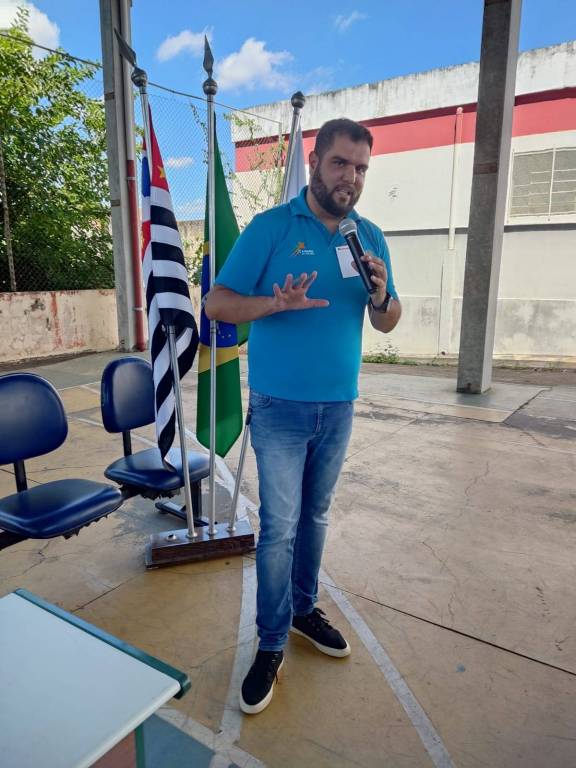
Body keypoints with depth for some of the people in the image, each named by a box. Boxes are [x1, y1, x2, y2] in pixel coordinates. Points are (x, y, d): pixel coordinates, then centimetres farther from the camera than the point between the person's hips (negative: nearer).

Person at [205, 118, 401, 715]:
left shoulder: (370, 237, 6)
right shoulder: (271, 227, -6)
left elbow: (387, 325, 8)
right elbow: (216, 303, -8)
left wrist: (381, 296, -15)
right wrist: (277, 302, -26)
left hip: (338, 405, 4)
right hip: (279, 406, -4)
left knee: (314, 515, 17)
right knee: (279, 525, -1)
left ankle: (303, 607, 37)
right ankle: (271, 643, 18)